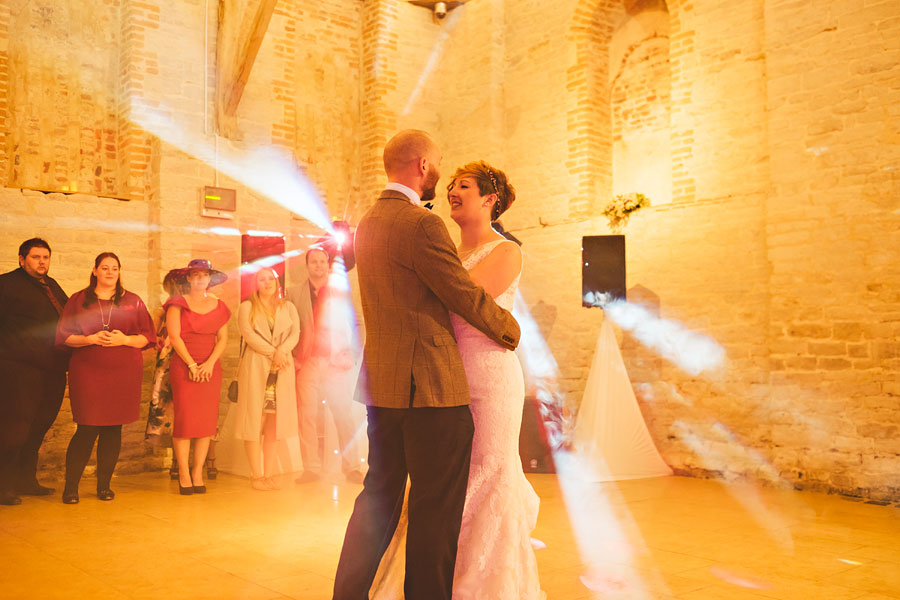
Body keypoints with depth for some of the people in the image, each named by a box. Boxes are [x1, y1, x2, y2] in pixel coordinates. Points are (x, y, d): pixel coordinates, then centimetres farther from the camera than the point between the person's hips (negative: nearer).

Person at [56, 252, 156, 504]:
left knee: (113, 429, 3)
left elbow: (147, 336, 8)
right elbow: (64, 336, 5)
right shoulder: (78, 300, 10)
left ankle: (104, 485, 14)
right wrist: (91, 339, -11)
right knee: (87, 430, -6)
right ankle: (70, 487, 7)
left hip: (124, 373, 1)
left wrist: (125, 339, -10)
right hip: (87, 372, -1)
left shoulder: (133, 301, 11)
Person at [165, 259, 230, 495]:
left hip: (210, 369, 3)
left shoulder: (218, 306, 13)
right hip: (183, 367, -3)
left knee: (207, 421, 1)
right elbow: (174, 337, -4)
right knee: (184, 419, -6)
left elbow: (223, 338, 8)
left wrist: (209, 363, -6)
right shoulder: (178, 304, 3)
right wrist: (192, 364, -10)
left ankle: (198, 474, 9)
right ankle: (184, 474, 2)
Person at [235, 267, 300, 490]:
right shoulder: (247, 307, 9)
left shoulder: (287, 307, 17)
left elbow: (295, 333, 3)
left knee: (274, 421, 1)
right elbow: (248, 334, -6)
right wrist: (273, 352, -15)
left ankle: (269, 474, 5)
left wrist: (282, 350, -16)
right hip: (255, 368, -2)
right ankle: (256, 475, 0)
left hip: (281, 370, 3)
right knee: (254, 420, -5)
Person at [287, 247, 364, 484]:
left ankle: (352, 467, 2)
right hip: (307, 363, 1)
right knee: (306, 416, -2)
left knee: (343, 415, -2)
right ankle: (311, 469, 4)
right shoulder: (294, 293, 11)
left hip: (336, 361, 0)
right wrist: (293, 357, -1)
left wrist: (350, 355, 0)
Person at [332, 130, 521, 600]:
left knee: (379, 496, 17)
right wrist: (511, 330, 8)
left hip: (382, 385, 9)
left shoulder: (368, 223, 13)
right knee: (436, 507, 3)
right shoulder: (423, 226, -15)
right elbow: (468, 297, -11)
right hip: (430, 386, -9)